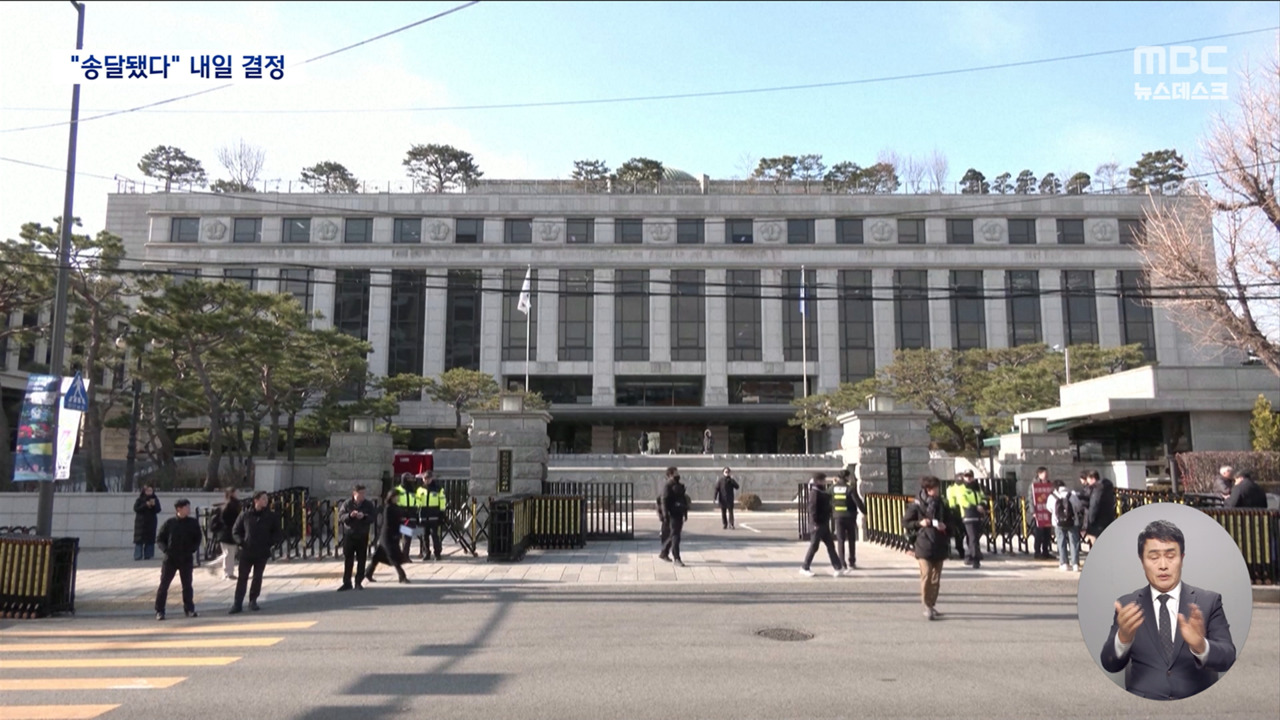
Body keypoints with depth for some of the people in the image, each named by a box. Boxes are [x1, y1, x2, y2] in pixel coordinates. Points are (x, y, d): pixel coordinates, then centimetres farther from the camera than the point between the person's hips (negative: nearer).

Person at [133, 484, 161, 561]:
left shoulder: (155, 499, 6)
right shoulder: (140, 499, 0)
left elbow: (158, 510, 0)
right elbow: (136, 509, -10)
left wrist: (154, 505, -18)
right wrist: (145, 505, -20)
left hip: (151, 522, 2)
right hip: (141, 522, -2)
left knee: (150, 540, 0)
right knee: (139, 540, -4)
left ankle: (148, 555, 5)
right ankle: (138, 556, -2)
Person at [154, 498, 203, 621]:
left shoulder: (193, 523, 1)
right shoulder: (169, 523, -4)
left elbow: (198, 538, 9)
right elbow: (159, 539, 2)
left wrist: (193, 549, -6)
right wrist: (165, 549, -13)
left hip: (186, 559, 2)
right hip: (170, 559, -1)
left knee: (187, 585, 8)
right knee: (164, 585, -1)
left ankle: (189, 609, 18)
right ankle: (159, 611, 8)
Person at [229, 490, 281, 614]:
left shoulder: (271, 516, 1)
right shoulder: (245, 515, -2)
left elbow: (277, 532, 9)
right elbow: (236, 530, 8)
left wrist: (271, 543, -4)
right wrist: (241, 542, -5)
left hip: (263, 553, 1)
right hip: (246, 552, -1)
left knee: (257, 578, 9)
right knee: (242, 578, -1)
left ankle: (253, 601, 21)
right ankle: (237, 604, 3)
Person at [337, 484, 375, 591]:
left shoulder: (368, 505, 1)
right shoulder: (347, 504, -1)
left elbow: (372, 518, -3)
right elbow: (340, 517, -5)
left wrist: (364, 517, -22)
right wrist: (349, 515, -23)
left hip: (363, 536, 1)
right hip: (349, 535, -1)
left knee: (361, 560, 5)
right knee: (348, 560, 3)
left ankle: (359, 582, 14)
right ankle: (347, 583, 11)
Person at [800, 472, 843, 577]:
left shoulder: (823, 492, 14)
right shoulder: (814, 492, -15)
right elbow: (812, 508, -20)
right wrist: (815, 523, -23)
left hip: (824, 524, 9)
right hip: (817, 525, -9)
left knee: (830, 546, 7)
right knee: (814, 546, -2)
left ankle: (837, 568, 9)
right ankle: (804, 568, 9)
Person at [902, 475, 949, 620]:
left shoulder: (940, 504, 10)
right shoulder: (917, 505, -6)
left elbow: (947, 521, 21)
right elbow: (905, 522, -1)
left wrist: (944, 526, 0)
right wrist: (919, 523, -15)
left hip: (939, 545, 5)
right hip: (924, 545, -5)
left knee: (936, 578, 9)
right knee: (926, 575, -13)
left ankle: (932, 605, 21)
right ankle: (927, 607, -8)